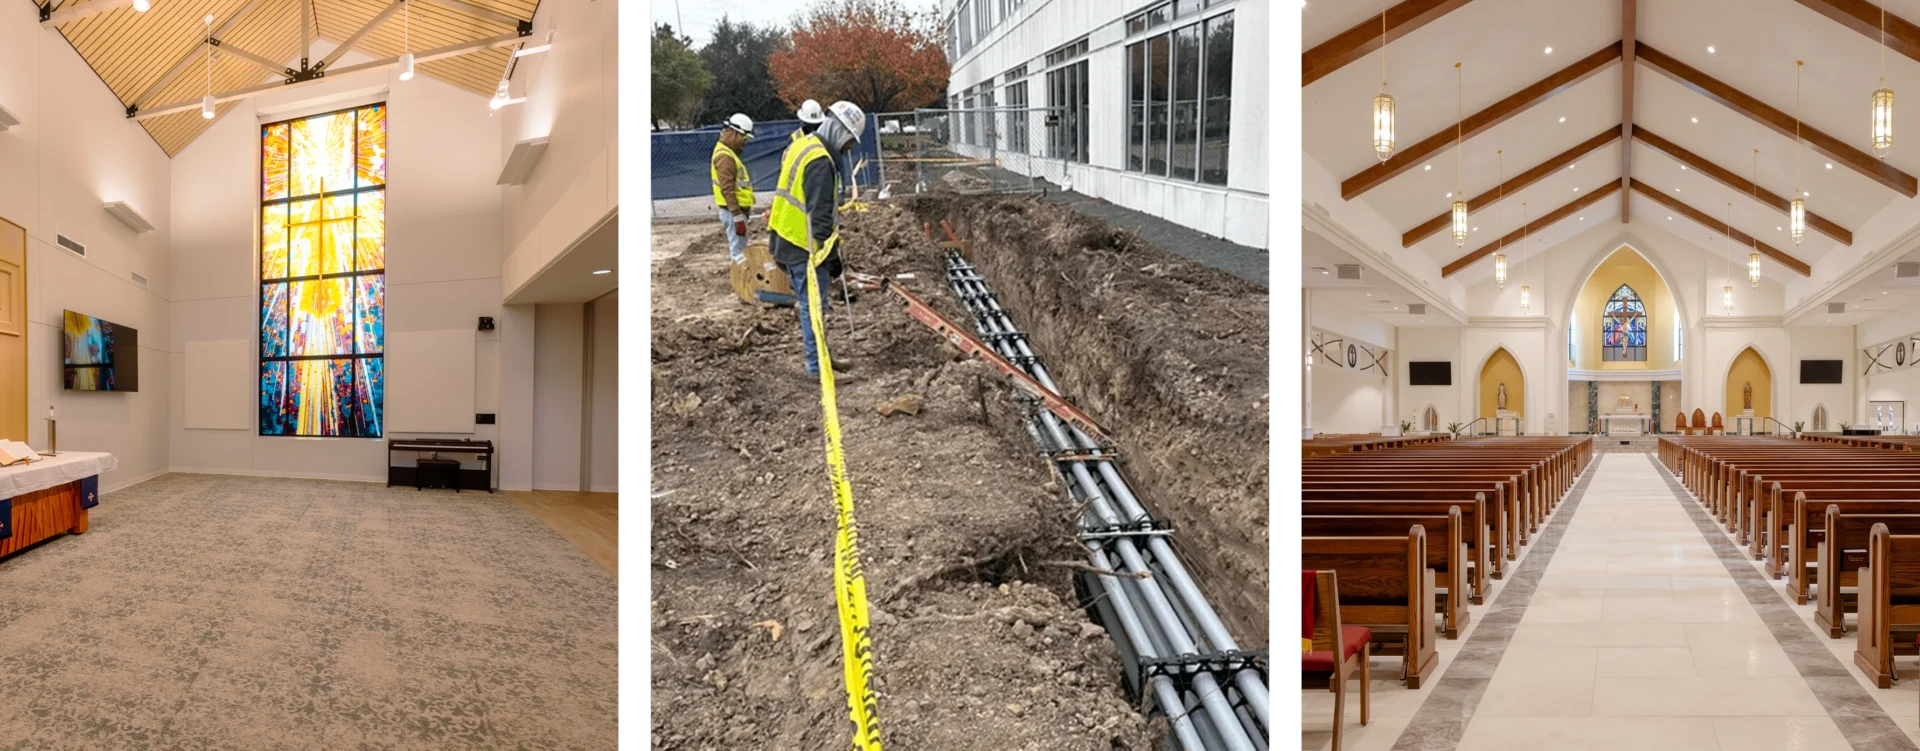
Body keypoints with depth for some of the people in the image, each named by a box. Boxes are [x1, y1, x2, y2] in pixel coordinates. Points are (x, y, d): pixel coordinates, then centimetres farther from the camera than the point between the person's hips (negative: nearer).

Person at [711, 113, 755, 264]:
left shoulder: (728, 152, 15)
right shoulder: (725, 156, -18)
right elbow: (727, 189, -24)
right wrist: (738, 217, -26)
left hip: (736, 209, 11)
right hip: (733, 210, -11)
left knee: (737, 248, 17)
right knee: (739, 253, -9)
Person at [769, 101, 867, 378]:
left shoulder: (800, 147, 13)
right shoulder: (820, 162, -20)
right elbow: (821, 214, -23)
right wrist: (830, 253, -20)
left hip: (785, 240, 10)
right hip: (805, 246, -10)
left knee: (809, 302, 17)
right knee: (814, 305, -3)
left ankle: (817, 357, 25)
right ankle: (817, 364, 2)